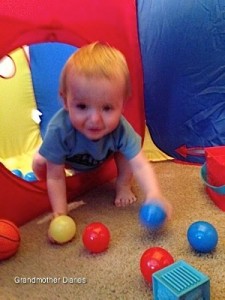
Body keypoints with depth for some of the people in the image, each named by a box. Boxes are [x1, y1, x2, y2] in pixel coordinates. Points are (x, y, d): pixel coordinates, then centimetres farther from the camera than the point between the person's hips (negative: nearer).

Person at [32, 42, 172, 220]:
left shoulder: (121, 130, -42)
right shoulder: (59, 130, -45)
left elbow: (140, 165, -45)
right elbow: (55, 176, -35)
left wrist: (154, 195, -64)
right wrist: (60, 215, -37)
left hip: (101, 159, 1)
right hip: (68, 158, 0)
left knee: (124, 151, -20)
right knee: (40, 163, -16)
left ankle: (123, 186, 5)